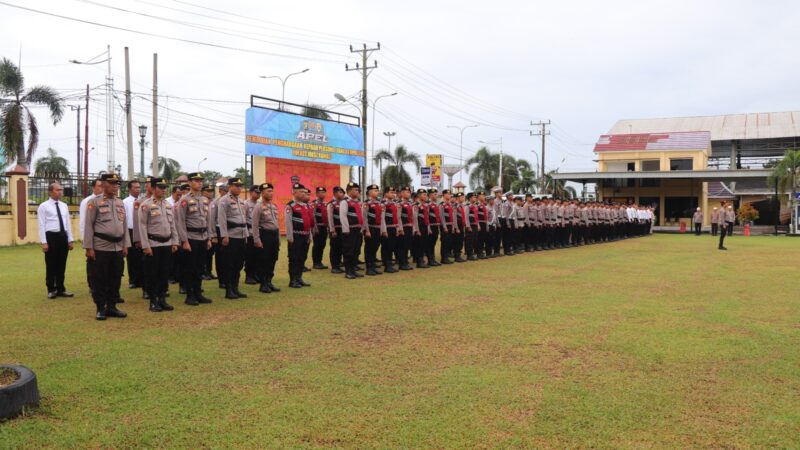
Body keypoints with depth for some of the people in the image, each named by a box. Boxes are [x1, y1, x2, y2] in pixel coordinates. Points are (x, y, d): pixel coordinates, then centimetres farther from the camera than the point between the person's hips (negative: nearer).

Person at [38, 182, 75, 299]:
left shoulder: (64, 206, 12)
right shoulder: (44, 206, -4)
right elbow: (41, 225, -7)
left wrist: (70, 240, 11)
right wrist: (44, 242, -13)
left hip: (63, 236, 5)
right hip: (51, 236, -5)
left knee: (61, 265, 11)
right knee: (51, 265, 3)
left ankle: (60, 289, 20)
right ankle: (51, 290, 15)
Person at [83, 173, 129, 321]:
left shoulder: (120, 203, 13)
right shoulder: (94, 202, -4)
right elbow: (89, 226, -6)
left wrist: (125, 245, 9)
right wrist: (89, 247, -11)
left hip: (118, 247, 5)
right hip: (100, 247, -5)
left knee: (116, 279, 9)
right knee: (99, 279, 1)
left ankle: (112, 307, 19)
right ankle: (101, 309, 11)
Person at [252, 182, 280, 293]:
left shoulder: (274, 206, 13)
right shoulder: (259, 206, -10)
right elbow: (254, 225, -13)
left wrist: (278, 239, 16)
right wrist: (257, 240, -17)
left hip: (274, 235, 7)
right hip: (265, 235, -7)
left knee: (272, 260, 11)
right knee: (263, 261, 0)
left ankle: (269, 282, 21)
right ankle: (263, 285, 8)